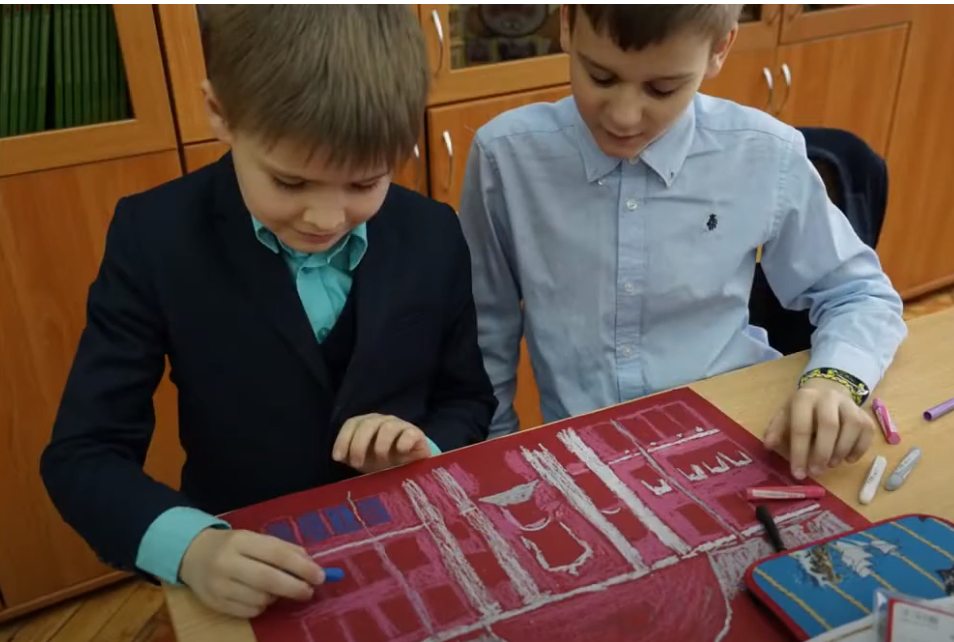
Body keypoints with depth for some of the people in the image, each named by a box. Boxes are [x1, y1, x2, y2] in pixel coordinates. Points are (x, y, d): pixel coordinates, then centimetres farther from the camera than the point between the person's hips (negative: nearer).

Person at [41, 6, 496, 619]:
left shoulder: (433, 235, -6)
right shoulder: (156, 237, -12)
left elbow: (469, 399, 6)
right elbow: (83, 455, -12)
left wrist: (426, 451, -15)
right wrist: (191, 548, -28)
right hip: (246, 569, 0)